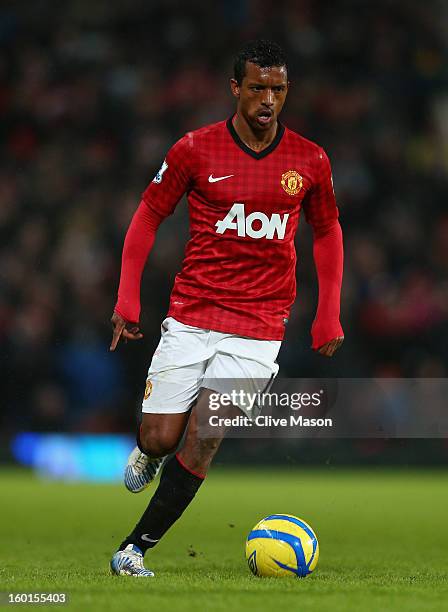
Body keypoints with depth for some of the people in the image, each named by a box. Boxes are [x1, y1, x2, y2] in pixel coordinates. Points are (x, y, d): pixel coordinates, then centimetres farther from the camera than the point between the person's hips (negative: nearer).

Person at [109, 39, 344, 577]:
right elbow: (148, 216, 6)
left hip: (259, 326, 0)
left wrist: (328, 315, 9)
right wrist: (127, 297, -3)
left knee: (201, 442, -11)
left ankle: (135, 548, 1)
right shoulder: (195, 149, -4)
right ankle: (148, 453, 36)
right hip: (190, 316, 0)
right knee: (159, 437, -3)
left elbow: (326, 231, 16)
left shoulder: (310, 161, 1)